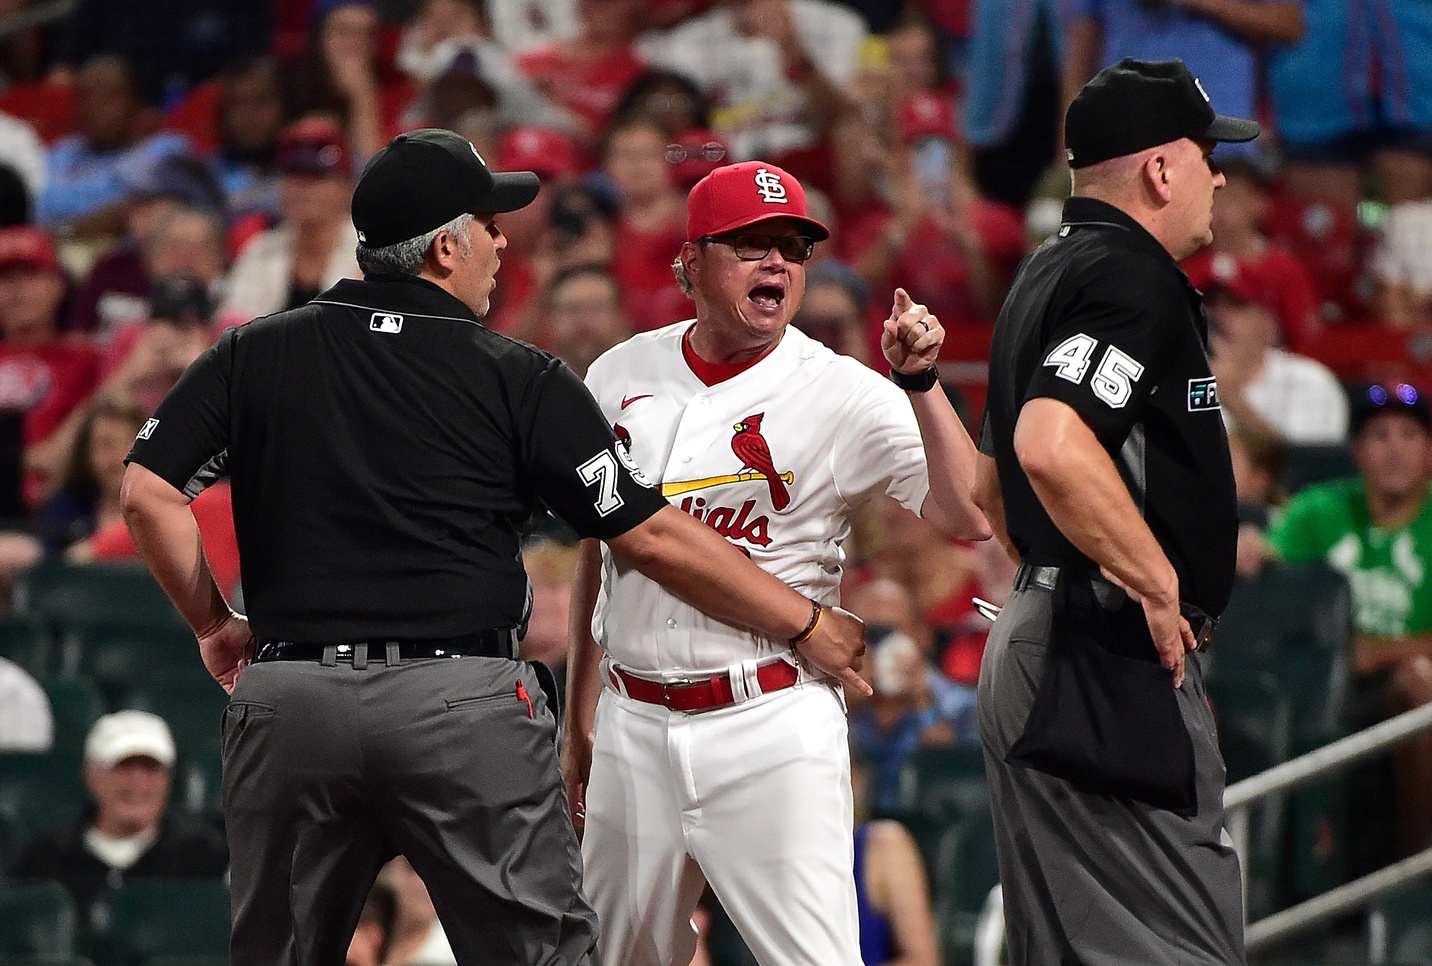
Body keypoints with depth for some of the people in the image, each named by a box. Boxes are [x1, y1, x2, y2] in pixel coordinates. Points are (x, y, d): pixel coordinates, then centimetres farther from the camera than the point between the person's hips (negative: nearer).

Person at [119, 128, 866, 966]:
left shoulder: (254, 354, 8)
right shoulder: (519, 379, 1)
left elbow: (149, 495, 3)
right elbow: (652, 536, 0)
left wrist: (213, 624, 18)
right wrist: (808, 625, 10)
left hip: (288, 702, 3)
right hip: (470, 707, -3)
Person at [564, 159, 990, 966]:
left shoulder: (843, 396, -6)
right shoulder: (622, 377, 8)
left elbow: (969, 516, -18)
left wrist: (920, 382, -27)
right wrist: (579, 719, 21)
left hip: (770, 725, -5)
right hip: (634, 727, 5)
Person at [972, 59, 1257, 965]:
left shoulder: (1048, 274, 20)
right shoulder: (1133, 278, -13)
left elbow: (993, 485, 28)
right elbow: (1052, 446, -29)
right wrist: (1159, 585, -20)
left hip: (1033, 643, 11)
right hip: (1117, 658, -11)